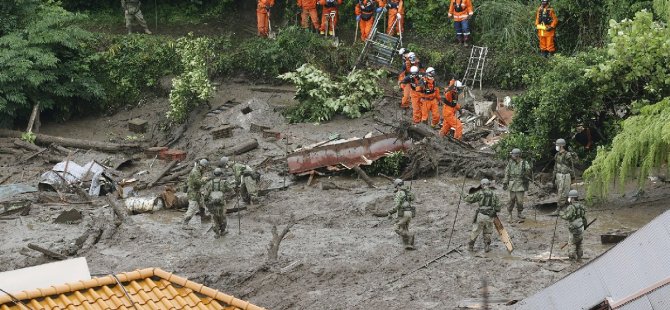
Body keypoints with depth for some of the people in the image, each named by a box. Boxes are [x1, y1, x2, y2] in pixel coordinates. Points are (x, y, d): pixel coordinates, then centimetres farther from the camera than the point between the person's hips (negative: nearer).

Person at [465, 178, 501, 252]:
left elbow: (468, 199, -3)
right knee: (487, 232, 19)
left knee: (475, 231, 10)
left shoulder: (480, 193, -5)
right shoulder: (494, 194, 4)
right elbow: (498, 207, 5)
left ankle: (470, 246, 16)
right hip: (490, 217, 2)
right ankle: (487, 246, 17)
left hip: (481, 216, -2)